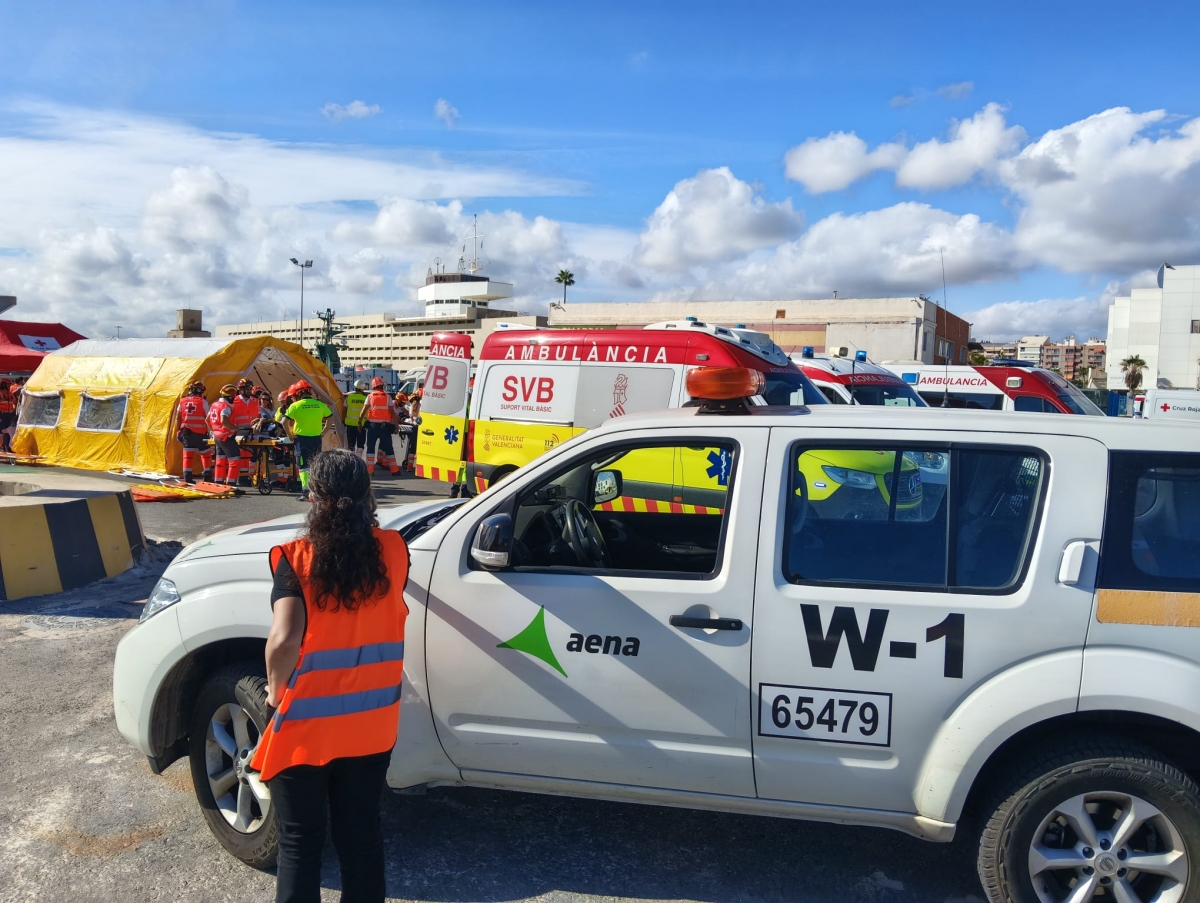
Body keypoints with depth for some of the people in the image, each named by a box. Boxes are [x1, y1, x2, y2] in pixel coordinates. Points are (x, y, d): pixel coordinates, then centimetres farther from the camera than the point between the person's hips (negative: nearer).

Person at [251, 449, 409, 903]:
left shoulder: (295, 558, -15)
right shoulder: (394, 551, -6)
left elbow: (284, 639, -26)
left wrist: (274, 690, -6)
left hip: (306, 729, -3)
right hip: (370, 726, 3)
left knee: (299, 842, 15)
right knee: (362, 834, 20)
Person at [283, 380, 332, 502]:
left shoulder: (295, 405, -7)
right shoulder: (320, 405, 2)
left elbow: (285, 421, -13)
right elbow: (330, 418, 8)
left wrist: (290, 435, -2)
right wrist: (323, 432, 12)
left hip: (302, 438, -3)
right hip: (316, 438, 3)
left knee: (303, 465, 2)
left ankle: (306, 490, -8)